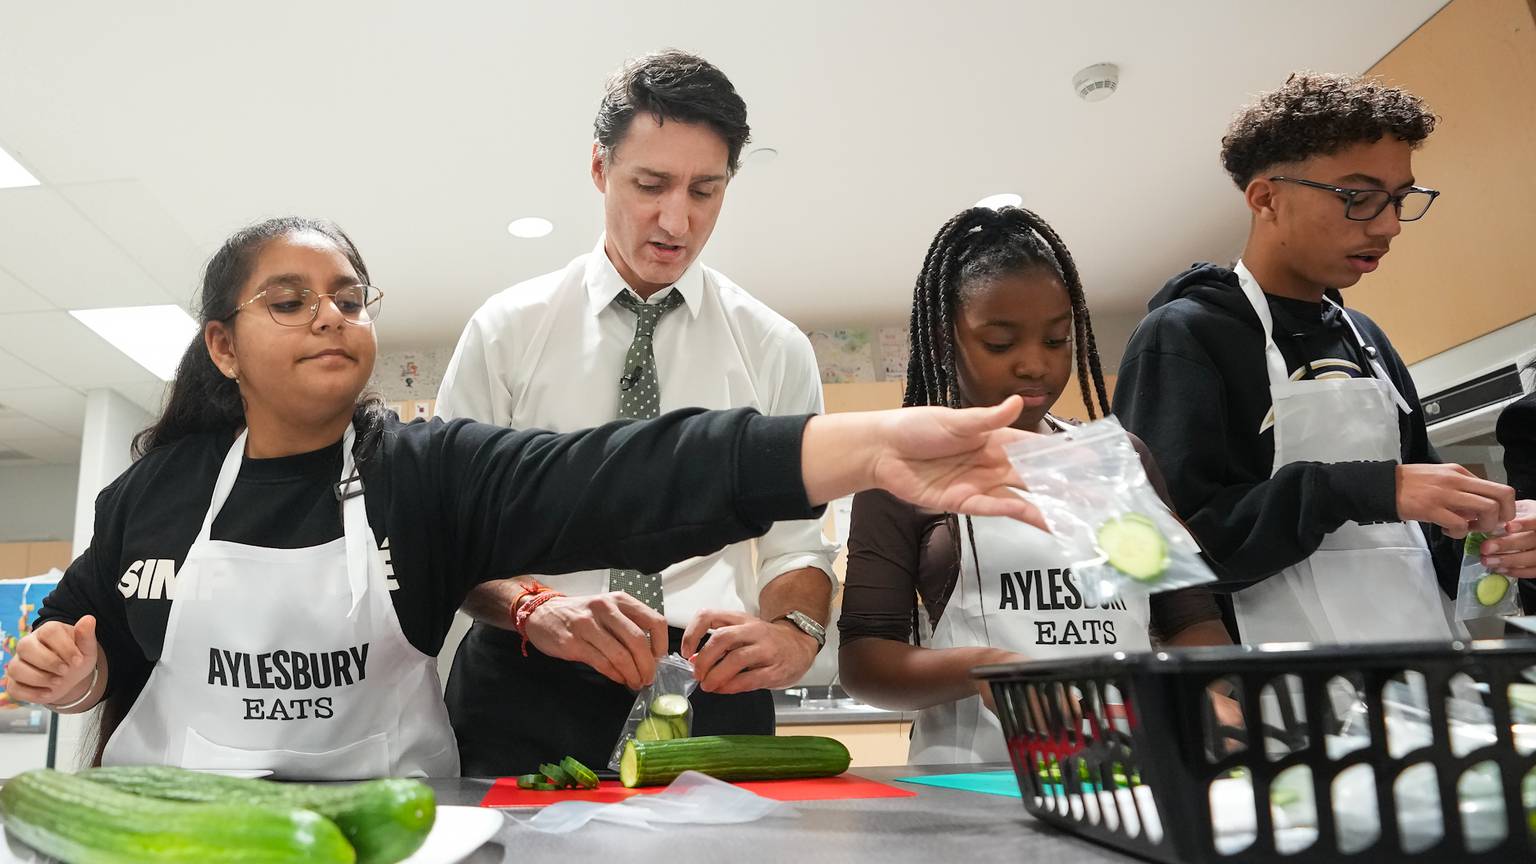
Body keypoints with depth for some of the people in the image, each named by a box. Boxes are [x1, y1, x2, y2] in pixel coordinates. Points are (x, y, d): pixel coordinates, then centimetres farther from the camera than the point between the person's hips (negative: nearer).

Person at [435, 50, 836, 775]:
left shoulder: (775, 349, 7)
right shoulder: (506, 329, 4)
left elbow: (796, 543, 5)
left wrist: (793, 631, -17)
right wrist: (533, 607, -20)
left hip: (711, 692, 1)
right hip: (524, 689, 0)